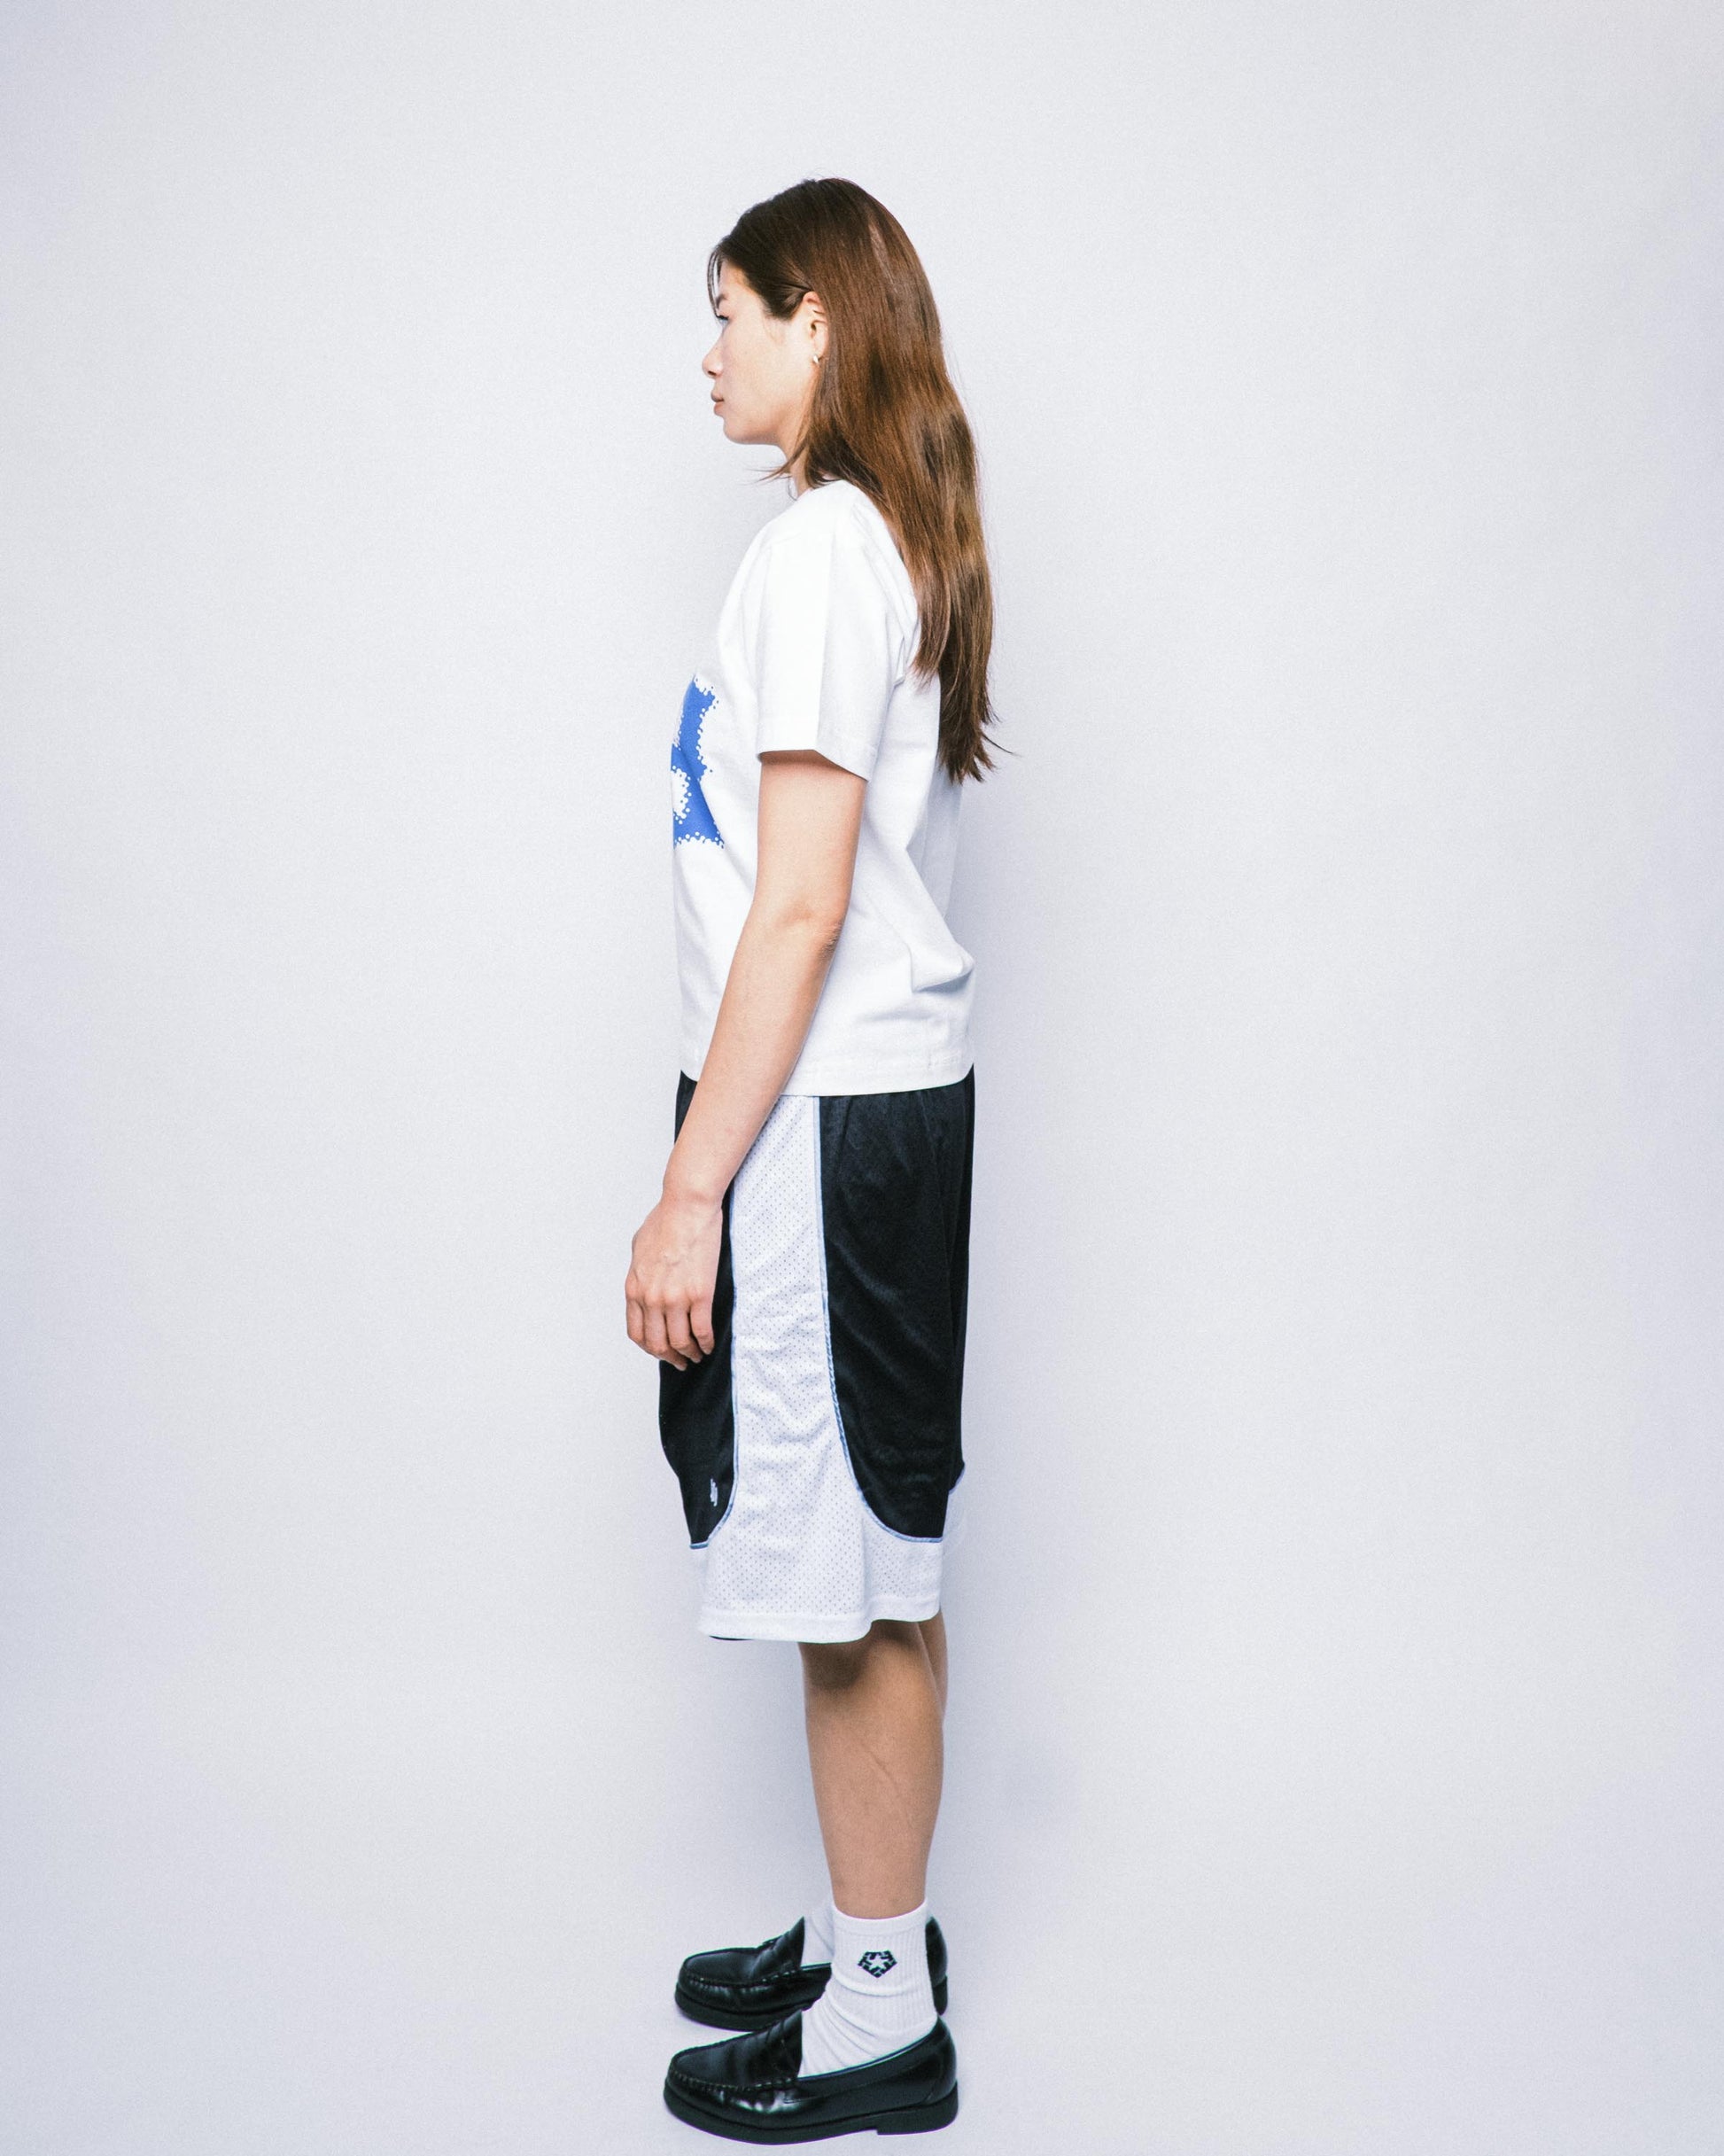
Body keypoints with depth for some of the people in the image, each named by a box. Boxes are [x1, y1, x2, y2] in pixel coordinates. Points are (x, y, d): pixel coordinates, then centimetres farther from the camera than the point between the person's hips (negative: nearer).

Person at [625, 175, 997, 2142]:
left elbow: (800, 905, -21)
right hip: (893, 1095, 10)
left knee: (849, 1583, 2)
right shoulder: (901, 543, 15)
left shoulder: (818, 551, -15)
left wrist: (693, 1190, -18)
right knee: (873, 1570, 18)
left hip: (822, 1116, -10)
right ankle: (870, 1934, 34)